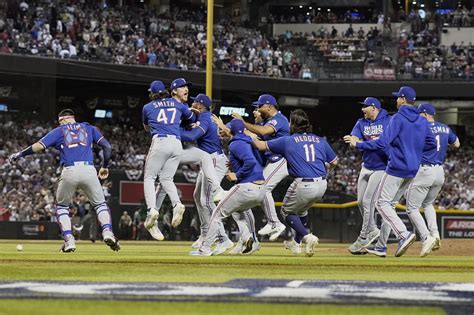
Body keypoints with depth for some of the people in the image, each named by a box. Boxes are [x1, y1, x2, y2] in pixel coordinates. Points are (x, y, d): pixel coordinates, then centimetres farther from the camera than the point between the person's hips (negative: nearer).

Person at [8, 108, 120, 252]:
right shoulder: (89, 128, 23)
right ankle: (107, 232, -12)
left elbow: (39, 146, 5)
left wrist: (19, 154, 18)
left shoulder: (59, 131, 18)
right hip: (89, 170, 1)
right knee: (100, 204, 16)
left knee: (62, 207, 21)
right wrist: (104, 167, 28)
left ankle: (69, 239, 3)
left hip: (69, 172, -1)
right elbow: (107, 147, 14)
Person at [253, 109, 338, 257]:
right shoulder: (320, 140, 11)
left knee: (287, 211, 18)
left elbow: (261, 146, 9)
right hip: (321, 185, 5)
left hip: (303, 186, -5)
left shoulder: (287, 140, 1)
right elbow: (334, 162, 16)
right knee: (301, 210, 31)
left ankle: (307, 236, -4)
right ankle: (297, 243, 37)